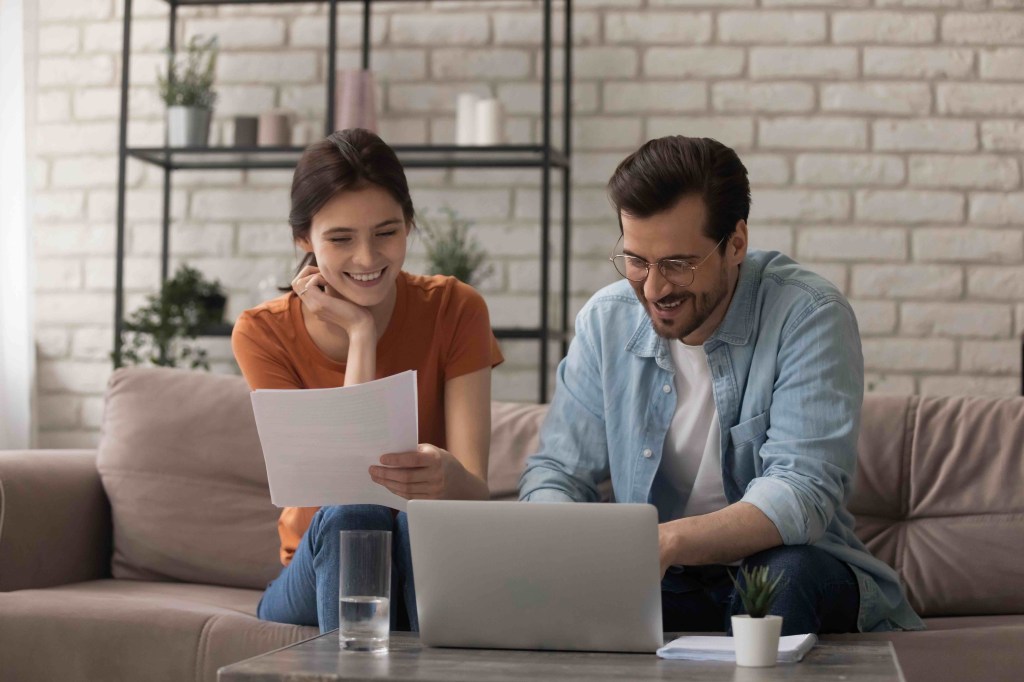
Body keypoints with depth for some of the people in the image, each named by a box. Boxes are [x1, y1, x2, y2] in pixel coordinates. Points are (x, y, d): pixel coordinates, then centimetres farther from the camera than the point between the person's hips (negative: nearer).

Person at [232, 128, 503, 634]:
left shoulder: (454, 309, -6)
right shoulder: (263, 333, -5)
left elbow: (475, 490, -15)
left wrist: (446, 477, -40)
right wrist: (360, 333, -17)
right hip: (319, 571, 1)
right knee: (352, 517, -34)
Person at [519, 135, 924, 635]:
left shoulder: (808, 316, -14)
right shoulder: (606, 321, 1)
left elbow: (803, 490, -24)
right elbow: (556, 471, 3)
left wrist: (670, 541, -41)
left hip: (790, 570, -3)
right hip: (659, 582, 3)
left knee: (788, 571, -37)